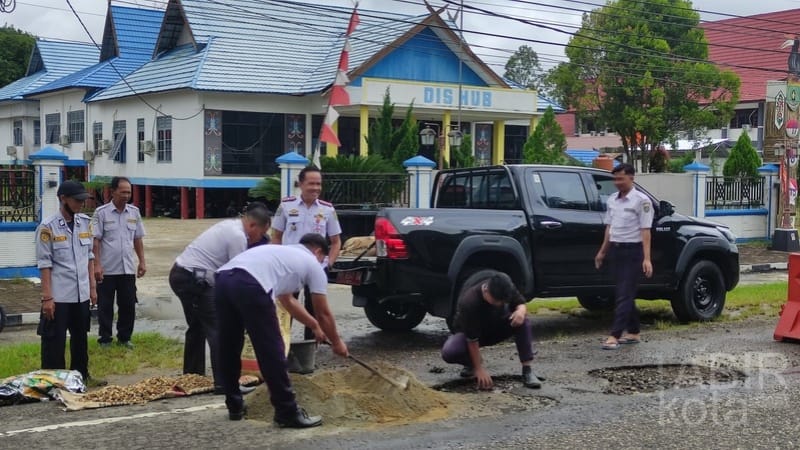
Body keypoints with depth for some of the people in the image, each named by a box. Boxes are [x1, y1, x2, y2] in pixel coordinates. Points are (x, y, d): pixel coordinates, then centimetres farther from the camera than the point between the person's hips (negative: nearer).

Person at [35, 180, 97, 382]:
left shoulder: (85, 222, 5)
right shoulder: (48, 227, -10)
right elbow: (44, 264, -10)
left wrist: (92, 287, 9)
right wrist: (47, 297, -13)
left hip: (81, 294, 5)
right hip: (59, 296, -5)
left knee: (80, 338, 16)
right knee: (55, 341, 2)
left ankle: (80, 376, 29)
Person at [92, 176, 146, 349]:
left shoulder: (134, 212, 6)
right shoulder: (101, 212, -6)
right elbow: (95, 241, -7)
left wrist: (142, 262, 8)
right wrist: (97, 265, -13)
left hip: (128, 269, 4)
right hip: (107, 270, -4)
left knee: (128, 305, 8)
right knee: (105, 306, 5)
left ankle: (124, 337, 22)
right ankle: (105, 340, 16)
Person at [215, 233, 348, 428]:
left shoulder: (282, 252, 41)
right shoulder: (313, 265, 20)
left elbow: (287, 300, 52)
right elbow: (323, 313, 24)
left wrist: (314, 326, 61)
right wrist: (336, 342, 41)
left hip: (223, 279, 8)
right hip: (250, 286, -8)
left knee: (229, 349, 22)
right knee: (271, 352, 2)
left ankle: (234, 406, 32)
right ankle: (287, 413, 9)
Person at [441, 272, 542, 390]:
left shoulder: (506, 288, -23)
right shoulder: (469, 302, -37)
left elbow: (521, 304, -7)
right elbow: (472, 339, -32)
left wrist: (521, 311, -33)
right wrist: (479, 369, -31)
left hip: (497, 327, 4)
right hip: (469, 332, -3)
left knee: (523, 321, -25)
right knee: (449, 353, -33)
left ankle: (527, 371, -21)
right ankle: (471, 364, 1)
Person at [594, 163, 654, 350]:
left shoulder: (641, 200, -9)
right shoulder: (612, 200, 11)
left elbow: (645, 231, -14)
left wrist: (646, 258, -19)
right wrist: (602, 251, 21)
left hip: (632, 251, -7)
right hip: (615, 249, 7)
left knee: (625, 295, -8)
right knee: (623, 294, 12)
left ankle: (615, 335, -11)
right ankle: (633, 333, 21)